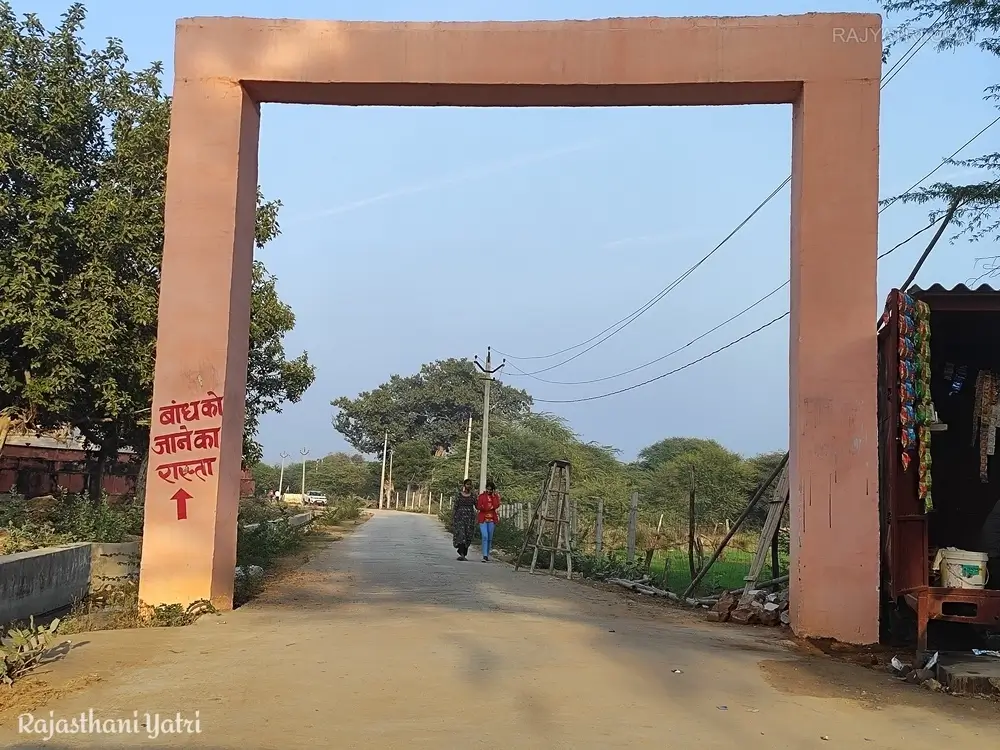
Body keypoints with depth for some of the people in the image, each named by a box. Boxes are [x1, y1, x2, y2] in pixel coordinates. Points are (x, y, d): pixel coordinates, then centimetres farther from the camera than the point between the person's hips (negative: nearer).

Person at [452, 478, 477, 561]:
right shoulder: (458, 495, 3)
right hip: (460, 517, -2)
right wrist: (452, 519, 0)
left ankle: (463, 554, 16)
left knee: (468, 537, 3)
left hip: (470, 518, 2)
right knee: (460, 535, -15)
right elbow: (455, 507, 3)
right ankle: (461, 554, -20)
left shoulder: (473, 496, 8)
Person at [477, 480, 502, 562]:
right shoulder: (481, 496, 3)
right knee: (485, 536, -15)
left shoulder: (496, 496, 7)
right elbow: (478, 507, -2)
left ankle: (487, 555, 17)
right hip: (483, 519, -2)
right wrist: (490, 507, -12)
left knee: (490, 538, 6)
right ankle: (485, 556, -19)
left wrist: (493, 496, -10)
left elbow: (496, 506, -8)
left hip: (492, 519, 2)